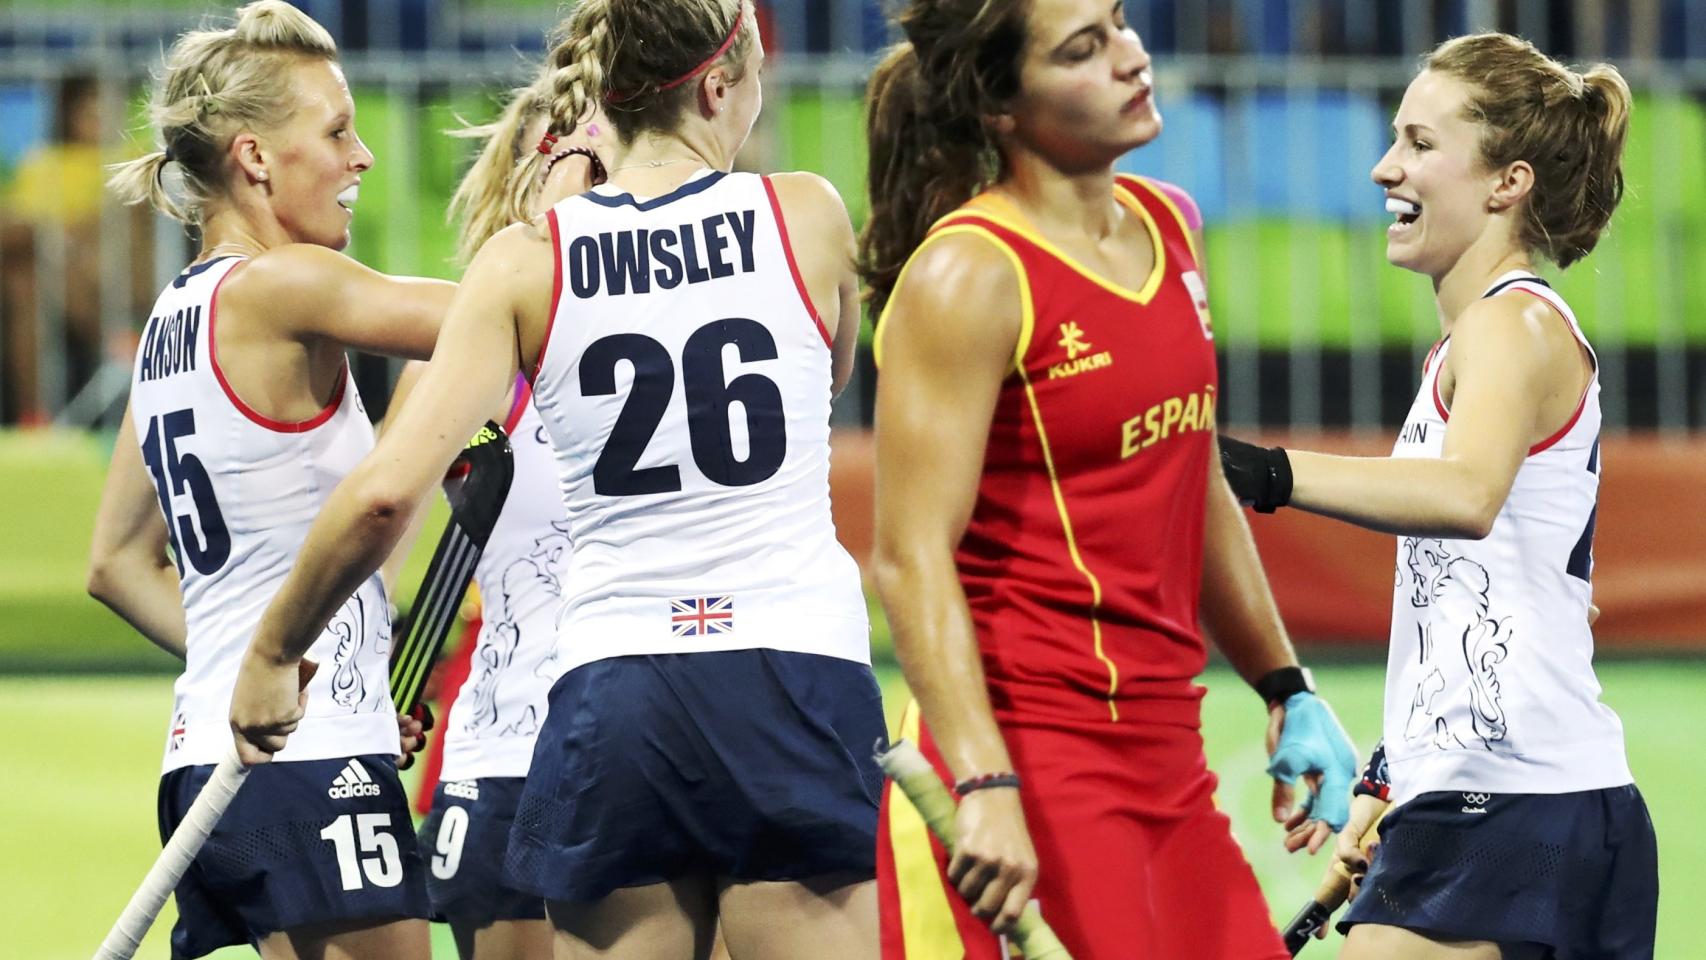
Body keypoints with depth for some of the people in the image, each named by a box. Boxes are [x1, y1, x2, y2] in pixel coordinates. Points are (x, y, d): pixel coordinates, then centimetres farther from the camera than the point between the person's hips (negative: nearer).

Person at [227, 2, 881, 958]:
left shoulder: (527, 260, 1)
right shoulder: (808, 216, 1)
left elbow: (384, 491, -5)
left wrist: (273, 653, 9)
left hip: (614, 694, 1)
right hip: (797, 682, -1)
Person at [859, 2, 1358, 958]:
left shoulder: (1170, 226, 12)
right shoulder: (969, 277, -13)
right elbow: (913, 557, -18)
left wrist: (1286, 690, 24)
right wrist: (985, 787, -27)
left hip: (1166, 759, 8)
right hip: (1028, 761, -8)